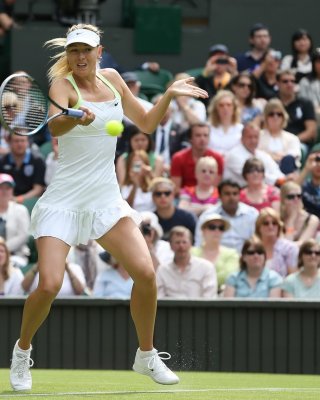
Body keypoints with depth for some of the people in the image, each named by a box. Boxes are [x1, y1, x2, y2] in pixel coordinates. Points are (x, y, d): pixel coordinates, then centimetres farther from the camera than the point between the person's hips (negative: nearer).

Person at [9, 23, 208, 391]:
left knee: (145, 273, -10)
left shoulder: (112, 79, 8)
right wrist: (76, 118, -52)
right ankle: (22, 351, 11)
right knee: (49, 285, -17)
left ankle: (146, 355, 11)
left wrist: (169, 94, 5)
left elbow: (146, 123, 20)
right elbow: (54, 127, -31)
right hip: (64, 201, -5)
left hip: (106, 199, 5)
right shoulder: (62, 85, -9)